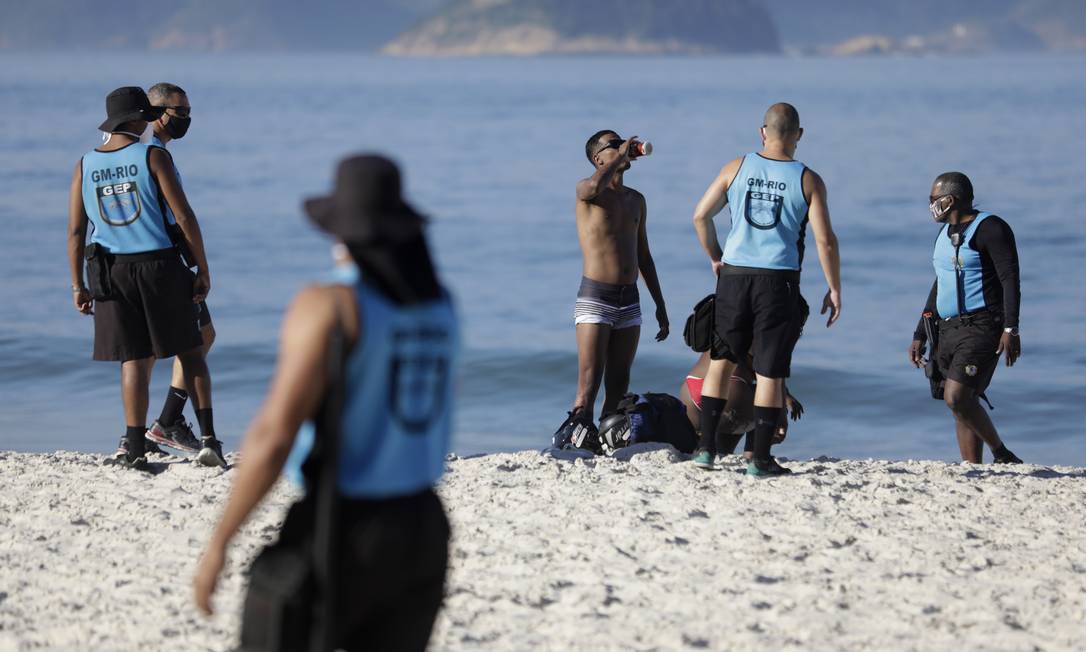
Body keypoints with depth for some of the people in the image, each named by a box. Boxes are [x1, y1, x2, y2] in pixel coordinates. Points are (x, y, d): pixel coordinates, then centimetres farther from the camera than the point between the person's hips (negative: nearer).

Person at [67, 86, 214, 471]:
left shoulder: (85, 166, 5)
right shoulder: (152, 157, -5)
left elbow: (76, 231, 3)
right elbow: (184, 216, -8)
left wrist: (78, 286, 10)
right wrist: (203, 270, -1)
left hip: (110, 271, 3)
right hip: (159, 264, -3)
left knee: (133, 359, 5)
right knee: (189, 352, 10)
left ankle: (135, 446, -5)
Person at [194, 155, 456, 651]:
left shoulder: (327, 306, -17)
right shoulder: (439, 306, 7)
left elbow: (274, 435, -22)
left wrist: (217, 543, -14)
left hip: (338, 539, -7)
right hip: (421, 532, 7)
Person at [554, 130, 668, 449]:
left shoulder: (636, 200, 16)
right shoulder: (586, 190, -3)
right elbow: (594, 186, -31)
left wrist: (660, 305, 19)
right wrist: (621, 156, -17)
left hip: (630, 300, 6)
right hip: (595, 297, -6)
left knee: (619, 384, 5)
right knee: (589, 384, -13)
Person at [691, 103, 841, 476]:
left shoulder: (737, 168, 2)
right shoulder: (808, 181, -3)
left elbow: (701, 215, 3)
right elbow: (824, 240, -7)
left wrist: (715, 258, 17)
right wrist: (834, 289, 2)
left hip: (734, 274, 2)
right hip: (779, 280, -2)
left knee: (722, 359, 16)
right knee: (770, 371, 2)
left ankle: (706, 447, 13)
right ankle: (760, 460, 3)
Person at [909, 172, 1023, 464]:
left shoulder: (989, 229, -8)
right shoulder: (946, 233, 18)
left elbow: (1010, 279, -14)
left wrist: (1011, 328, -24)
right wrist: (920, 336, 21)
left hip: (982, 327, -9)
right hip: (949, 329, 9)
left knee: (956, 397, -20)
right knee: (964, 405, 6)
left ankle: (1003, 456, -5)